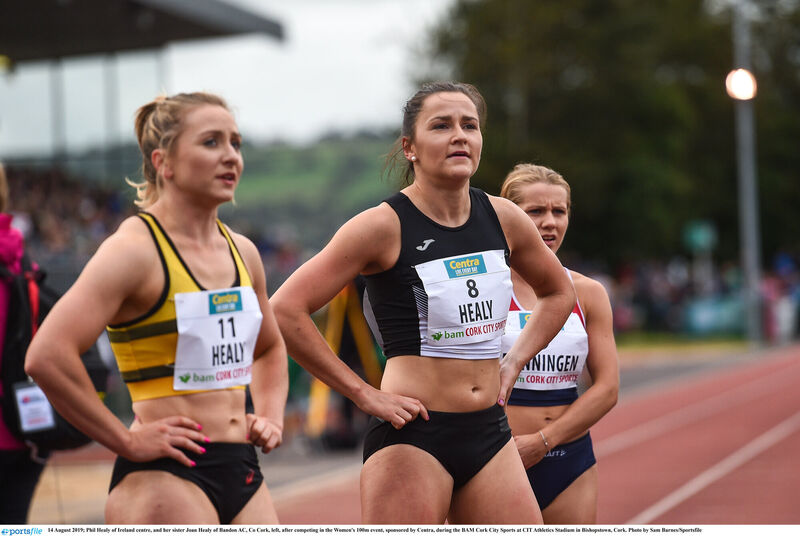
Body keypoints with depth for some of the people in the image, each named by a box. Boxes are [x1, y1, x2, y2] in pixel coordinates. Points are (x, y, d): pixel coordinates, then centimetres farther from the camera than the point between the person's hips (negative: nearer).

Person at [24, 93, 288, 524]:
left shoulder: (241, 252, 13)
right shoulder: (136, 249, -10)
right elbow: (46, 356, -22)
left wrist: (270, 417, 14)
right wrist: (127, 441, -16)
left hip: (242, 473, 8)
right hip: (164, 476, -8)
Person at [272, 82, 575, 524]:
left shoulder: (504, 220, 6)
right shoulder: (384, 226, -9)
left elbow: (559, 293, 25)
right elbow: (285, 310, -14)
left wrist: (513, 363, 12)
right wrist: (364, 395, -12)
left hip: (490, 435, 6)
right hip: (411, 437, -6)